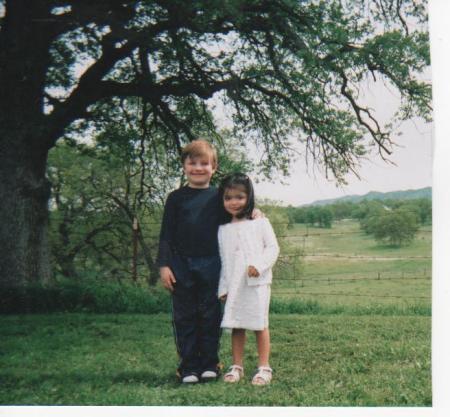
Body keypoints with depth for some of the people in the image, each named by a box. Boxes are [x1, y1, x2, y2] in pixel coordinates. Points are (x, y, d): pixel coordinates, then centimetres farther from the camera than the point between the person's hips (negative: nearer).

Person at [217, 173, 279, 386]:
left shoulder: (260, 223, 1)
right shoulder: (223, 229, 11)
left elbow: (273, 247, -1)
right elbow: (223, 260, 13)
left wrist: (259, 264, -17)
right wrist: (223, 287, 8)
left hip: (257, 283, -3)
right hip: (233, 285, 3)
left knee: (260, 325, 1)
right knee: (236, 326, 7)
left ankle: (264, 367, 10)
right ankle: (237, 366, 16)